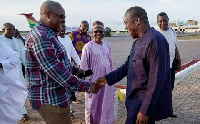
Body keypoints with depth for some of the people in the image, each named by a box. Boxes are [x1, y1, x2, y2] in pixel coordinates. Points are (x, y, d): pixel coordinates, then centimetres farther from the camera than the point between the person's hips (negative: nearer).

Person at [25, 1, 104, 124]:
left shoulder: (47, 35, 13)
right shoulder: (41, 37, -21)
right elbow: (56, 71, -27)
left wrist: (75, 69, 14)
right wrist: (87, 86, -22)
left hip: (54, 96, 10)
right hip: (50, 99, -10)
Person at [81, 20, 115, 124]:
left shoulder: (107, 46, 6)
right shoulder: (88, 47, -11)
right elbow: (84, 66, -10)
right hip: (94, 81, -5)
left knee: (107, 104, 15)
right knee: (93, 105, 6)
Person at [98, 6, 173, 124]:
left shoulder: (155, 40, -19)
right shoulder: (138, 42, 10)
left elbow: (156, 79, -23)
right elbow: (128, 65, 21)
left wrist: (145, 111, -22)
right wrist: (107, 78, 17)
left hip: (146, 102, -9)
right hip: (136, 99, 9)